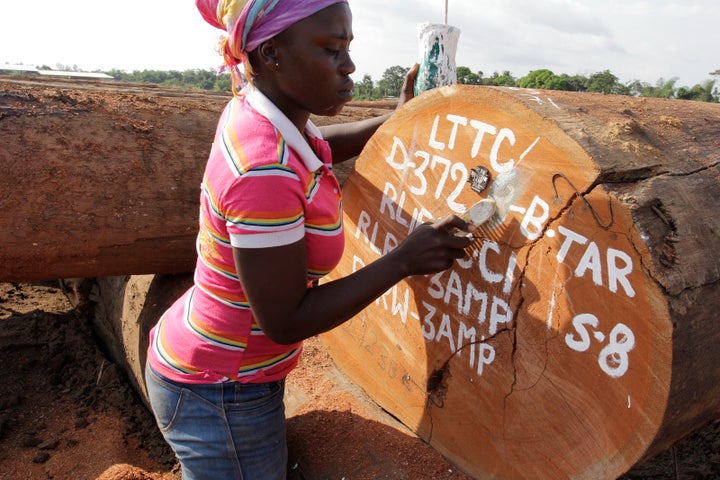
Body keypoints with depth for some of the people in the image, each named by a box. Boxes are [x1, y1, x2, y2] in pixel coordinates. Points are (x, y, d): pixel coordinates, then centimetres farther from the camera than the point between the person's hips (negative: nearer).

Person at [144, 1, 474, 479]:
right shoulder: (264, 170, -33)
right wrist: (403, 260, -24)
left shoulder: (255, 109, -7)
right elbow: (286, 321, -26)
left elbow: (317, 146, 17)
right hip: (220, 397, -8)